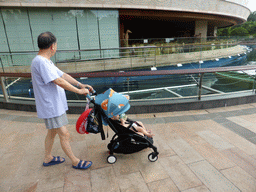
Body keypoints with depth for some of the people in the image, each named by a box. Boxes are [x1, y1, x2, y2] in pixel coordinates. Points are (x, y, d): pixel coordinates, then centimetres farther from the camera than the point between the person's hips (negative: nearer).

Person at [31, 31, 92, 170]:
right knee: (64, 134, 0)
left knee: (52, 132, 22)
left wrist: (81, 85, 6)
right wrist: (79, 91, -18)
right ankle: (75, 162, 16)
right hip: (51, 107, -10)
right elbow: (59, 82, -26)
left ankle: (48, 158, 40)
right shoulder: (40, 62, -21)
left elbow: (63, 75, 11)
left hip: (55, 105, 10)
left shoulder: (45, 61, 12)